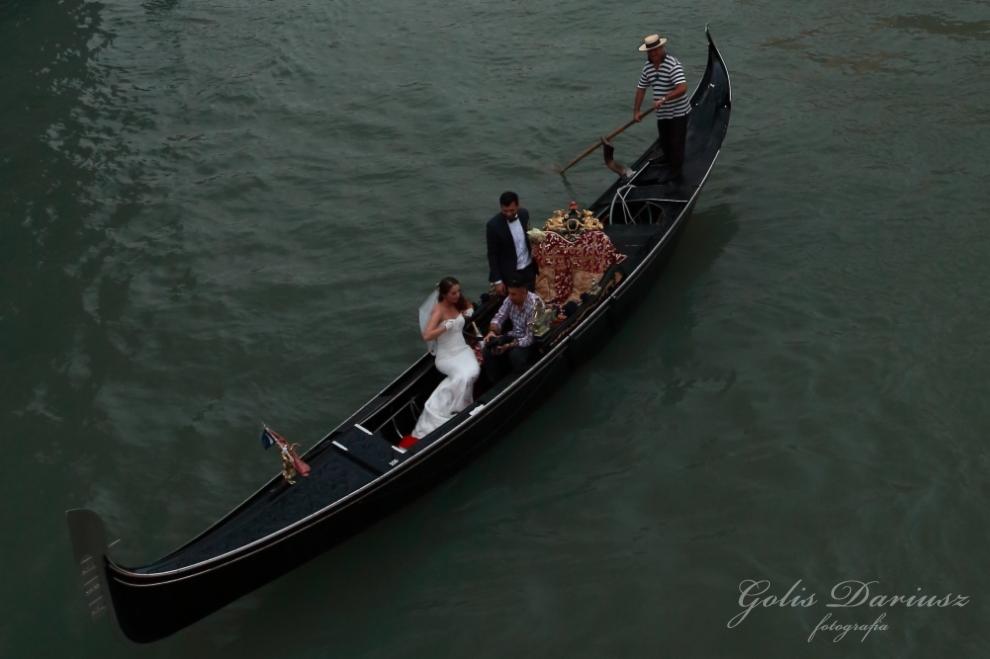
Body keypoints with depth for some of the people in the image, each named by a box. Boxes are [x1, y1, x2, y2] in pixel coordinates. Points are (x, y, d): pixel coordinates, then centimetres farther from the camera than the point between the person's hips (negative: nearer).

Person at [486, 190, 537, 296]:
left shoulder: (524, 214, -5)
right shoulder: (493, 225, -20)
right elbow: (492, 255, -13)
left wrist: (535, 263, 14)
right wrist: (497, 280, -13)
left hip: (528, 269, 5)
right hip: (509, 274, -5)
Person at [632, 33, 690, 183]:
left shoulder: (673, 65, -22)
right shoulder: (647, 67, 2)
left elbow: (682, 88, -33)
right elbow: (641, 88, 12)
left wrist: (663, 99, -37)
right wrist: (636, 111, 8)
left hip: (678, 113, -7)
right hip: (662, 114, 7)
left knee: (677, 144, -5)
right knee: (665, 144, 15)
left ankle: (677, 176, 5)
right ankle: (670, 169, 35)